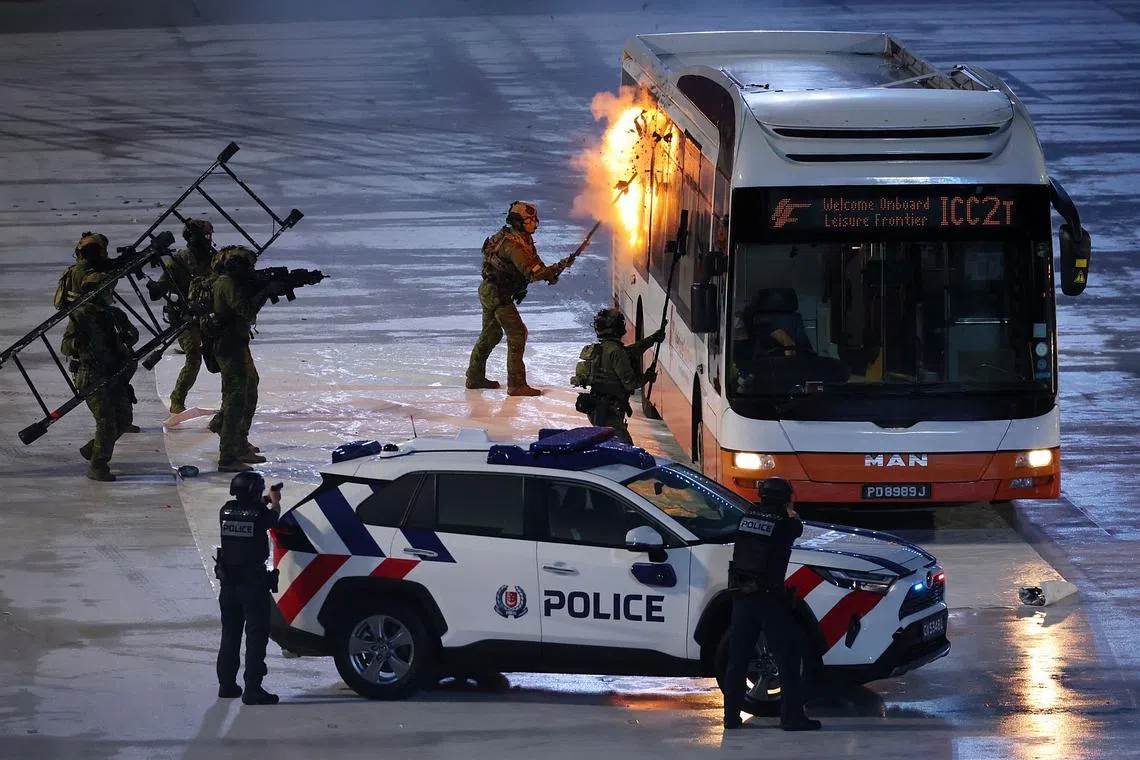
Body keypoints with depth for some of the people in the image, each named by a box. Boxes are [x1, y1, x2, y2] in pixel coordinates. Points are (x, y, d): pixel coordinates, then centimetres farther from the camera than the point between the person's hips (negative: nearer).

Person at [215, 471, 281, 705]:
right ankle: (252, 689, -7)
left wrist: (266, 501, 32)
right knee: (256, 635, -3)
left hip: (228, 581, 6)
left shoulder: (226, 511, 1)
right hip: (253, 581, -6)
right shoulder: (260, 513, -14)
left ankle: (227, 684, 23)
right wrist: (274, 502, 29)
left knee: (230, 633, 17)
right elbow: (274, 518, 9)